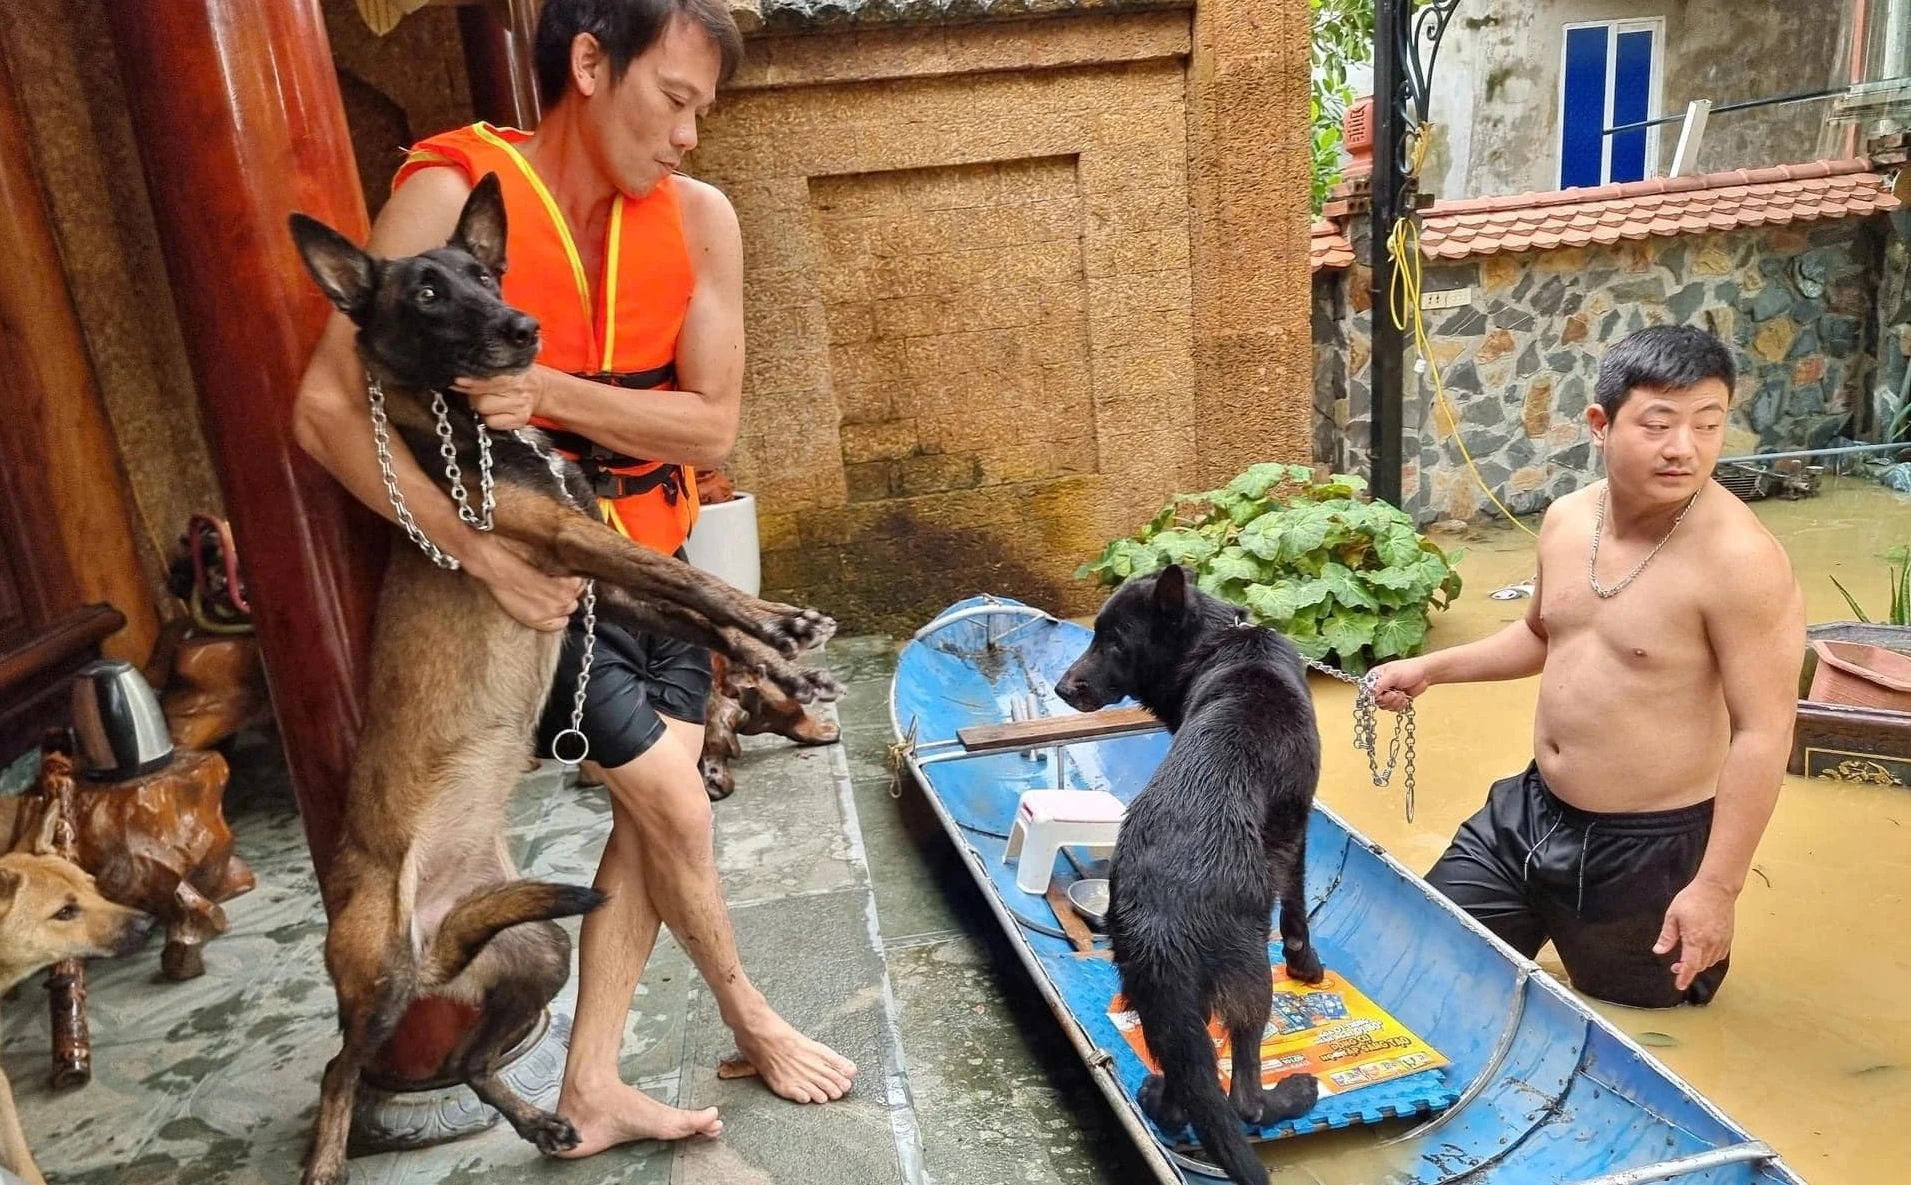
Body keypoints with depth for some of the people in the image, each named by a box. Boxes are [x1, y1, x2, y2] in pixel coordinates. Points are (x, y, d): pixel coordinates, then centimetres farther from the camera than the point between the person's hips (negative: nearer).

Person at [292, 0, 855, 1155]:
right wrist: (483, 552, -26)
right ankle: (750, 1015, 28)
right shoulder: (452, 193, -18)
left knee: (649, 820, 6)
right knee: (676, 807, 0)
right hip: (541, 571, -5)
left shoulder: (699, 217, -7)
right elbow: (328, 409, -21)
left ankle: (592, 1091, 22)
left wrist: (552, 391, -25)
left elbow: (711, 425, -11)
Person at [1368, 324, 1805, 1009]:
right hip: (1529, 811, 6)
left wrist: (1716, 887, -21)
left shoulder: (1740, 560, -23)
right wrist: (1430, 668, 8)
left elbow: (1763, 733, -21)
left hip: (1647, 848, -6)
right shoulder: (1566, 520, -2)